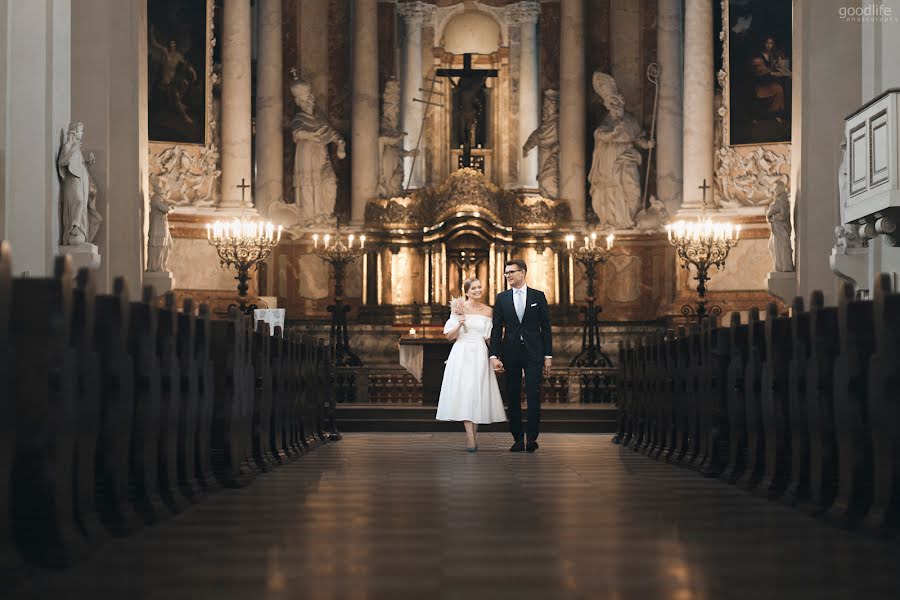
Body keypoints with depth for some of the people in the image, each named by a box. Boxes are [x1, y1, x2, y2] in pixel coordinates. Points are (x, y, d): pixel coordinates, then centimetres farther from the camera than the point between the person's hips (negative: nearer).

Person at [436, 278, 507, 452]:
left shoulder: (487, 311, 9)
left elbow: (490, 337, 11)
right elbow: (450, 336, 3)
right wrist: (459, 325, -14)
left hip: (480, 356, 2)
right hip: (462, 354, -2)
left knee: (478, 392, 0)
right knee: (464, 391, -12)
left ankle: (473, 435, 10)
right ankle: (470, 437, -18)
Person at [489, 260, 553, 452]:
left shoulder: (538, 296, 4)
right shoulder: (502, 298, 8)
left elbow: (546, 327, 4)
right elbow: (497, 329, 5)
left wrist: (548, 355, 0)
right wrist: (494, 355, -4)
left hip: (533, 352, -2)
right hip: (510, 353, 2)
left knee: (533, 395, -9)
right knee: (512, 397, 4)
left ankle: (532, 438, -5)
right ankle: (517, 439, 10)